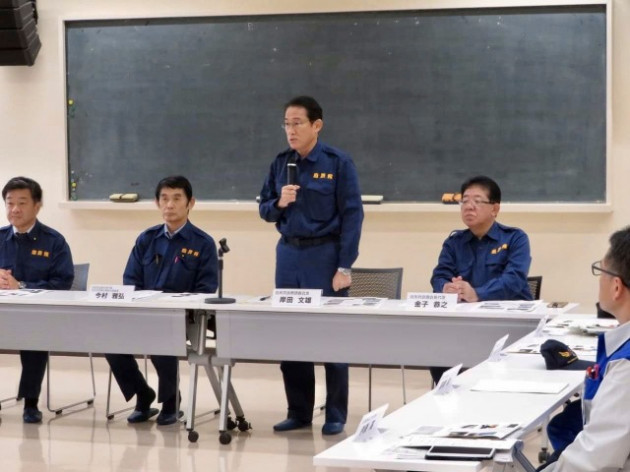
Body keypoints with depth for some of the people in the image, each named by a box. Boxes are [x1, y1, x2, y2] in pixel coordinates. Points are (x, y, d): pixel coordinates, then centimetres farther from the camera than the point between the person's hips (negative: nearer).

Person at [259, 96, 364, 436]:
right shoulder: (281, 163, 8)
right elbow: (265, 210, 13)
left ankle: (336, 416, 8)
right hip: (288, 255, 5)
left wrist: (344, 267, -13)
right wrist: (279, 203, -11)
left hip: (325, 255, -5)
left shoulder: (338, 163, -6)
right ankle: (298, 411, 17)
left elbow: (352, 215, -8)